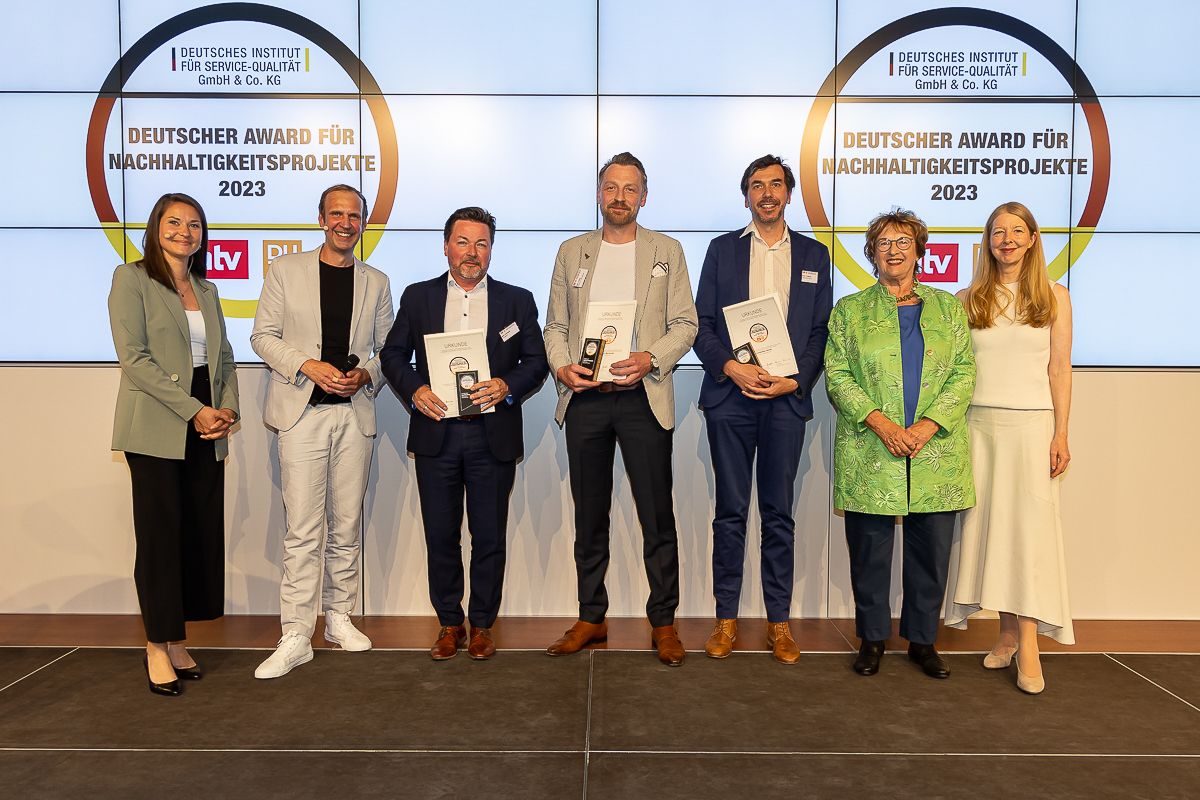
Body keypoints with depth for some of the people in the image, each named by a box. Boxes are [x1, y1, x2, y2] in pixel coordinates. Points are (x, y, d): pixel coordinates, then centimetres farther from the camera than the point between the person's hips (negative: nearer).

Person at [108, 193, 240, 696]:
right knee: (161, 535, -2)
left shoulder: (207, 290, 17)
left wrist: (228, 409, -2)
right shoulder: (131, 278, 0)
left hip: (206, 430, 6)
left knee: (202, 535, 4)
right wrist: (194, 410, -15)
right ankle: (157, 648, 11)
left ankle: (176, 641, 16)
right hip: (156, 430, -5)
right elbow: (133, 356, -10)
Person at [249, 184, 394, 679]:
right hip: (302, 413, -2)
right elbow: (263, 336, 3)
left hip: (355, 414, 3)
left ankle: (339, 618, 23)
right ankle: (296, 637, 2)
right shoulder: (285, 271, 8)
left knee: (346, 526, 8)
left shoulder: (376, 282, 14)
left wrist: (365, 375, -7)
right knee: (302, 530, -5)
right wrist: (309, 366, -12)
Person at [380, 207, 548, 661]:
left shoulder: (517, 300, 8)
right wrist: (414, 390, -8)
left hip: (493, 437, -1)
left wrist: (506, 386, -13)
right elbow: (393, 354, 10)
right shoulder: (417, 297, 10)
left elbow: (537, 362, 6)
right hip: (436, 435, 1)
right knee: (440, 536, 8)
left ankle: (482, 624, 22)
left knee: (489, 538, 5)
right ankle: (449, 623, 24)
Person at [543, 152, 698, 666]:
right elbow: (555, 325, 13)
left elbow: (685, 324, 4)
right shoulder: (572, 252, 16)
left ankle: (663, 623, 13)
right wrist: (561, 366, -6)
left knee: (657, 517, -1)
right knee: (589, 517, 9)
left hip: (642, 397, -2)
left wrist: (649, 360, -13)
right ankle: (590, 619, 21)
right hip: (583, 398, 2)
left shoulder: (667, 252, 10)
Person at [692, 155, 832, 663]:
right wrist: (731, 367, -11)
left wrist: (795, 380, -6)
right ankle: (726, 618, 14)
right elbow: (702, 325, 4)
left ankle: (779, 622, 15)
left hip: (787, 398, 1)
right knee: (730, 512, 4)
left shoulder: (814, 255, 13)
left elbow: (821, 331, 9)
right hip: (730, 397, 0)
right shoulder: (722, 250, 11)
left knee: (779, 513, 5)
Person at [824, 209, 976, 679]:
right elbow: (837, 376, 0)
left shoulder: (948, 308, 14)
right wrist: (880, 422, -13)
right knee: (869, 549, 3)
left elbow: (963, 372, 6)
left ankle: (922, 640, 22)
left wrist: (928, 425, -9)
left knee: (932, 549, 5)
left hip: (935, 451, 2)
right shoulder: (850, 310, 9)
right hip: (869, 453, -1)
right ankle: (872, 638, 19)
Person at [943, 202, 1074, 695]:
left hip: (1032, 425, -1)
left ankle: (1029, 646, 0)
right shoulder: (967, 300, 8)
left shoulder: (1054, 297, 6)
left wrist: (1061, 435, -2)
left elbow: (1059, 369, 3)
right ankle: (1007, 633, 14)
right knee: (987, 525, 2)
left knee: (1029, 527, -4)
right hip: (979, 426, 2)